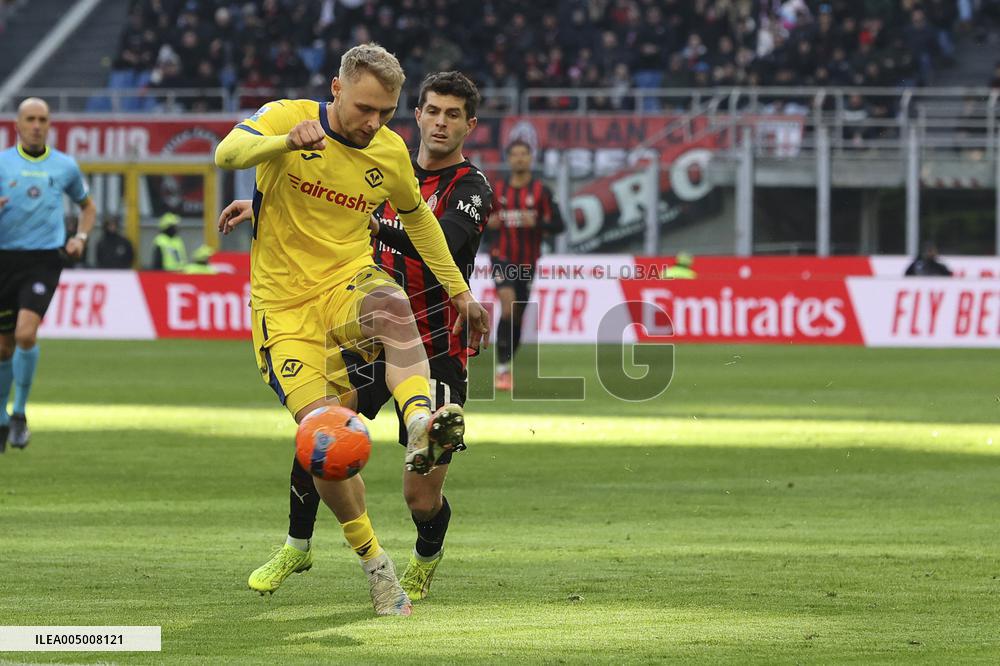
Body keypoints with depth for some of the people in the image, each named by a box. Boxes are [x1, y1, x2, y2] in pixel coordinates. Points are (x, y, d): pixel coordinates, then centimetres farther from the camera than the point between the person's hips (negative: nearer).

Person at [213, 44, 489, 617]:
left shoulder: (391, 151, 3)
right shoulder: (287, 118, -9)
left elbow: (416, 215, 22)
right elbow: (228, 152, -30)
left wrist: (459, 291, 23)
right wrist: (287, 141, -49)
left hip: (349, 280, 2)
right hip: (285, 305, -2)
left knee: (391, 304, -38)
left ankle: (421, 422, -56)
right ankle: (375, 564, 4)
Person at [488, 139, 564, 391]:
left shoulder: (541, 191, -2)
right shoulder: (497, 190, 4)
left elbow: (558, 225, -4)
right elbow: (485, 217, 17)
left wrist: (536, 223, -22)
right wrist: (489, 222, -7)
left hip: (527, 262, 1)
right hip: (502, 257, -1)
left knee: (517, 315, 10)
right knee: (508, 304, -23)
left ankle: (506, 366, 31)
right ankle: (502, 368, -23)